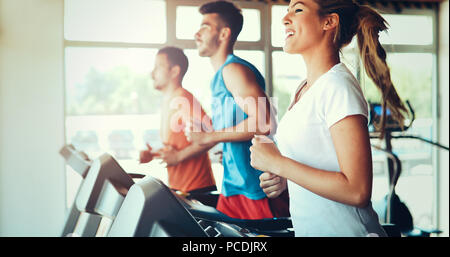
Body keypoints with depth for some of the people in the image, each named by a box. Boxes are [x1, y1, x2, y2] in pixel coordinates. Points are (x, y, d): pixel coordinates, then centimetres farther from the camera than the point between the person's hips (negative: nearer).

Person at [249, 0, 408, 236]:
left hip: (344, 230, -8)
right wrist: (283, 180, 0)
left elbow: (357, 191, -26)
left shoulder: (338, 86, -20)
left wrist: (277, 163, -21)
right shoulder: (305, 88, 6)